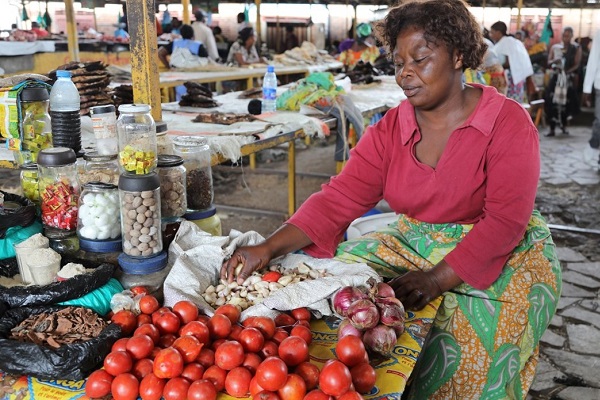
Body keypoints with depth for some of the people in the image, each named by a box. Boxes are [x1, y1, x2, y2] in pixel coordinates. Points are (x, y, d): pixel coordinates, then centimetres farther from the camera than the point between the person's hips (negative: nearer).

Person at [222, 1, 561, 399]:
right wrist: (268, 249, -23)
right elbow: (339, 199, -9)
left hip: (502, 255, -4)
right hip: (414, 247, 5)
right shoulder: (390, 130, -1)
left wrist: (437, 279, -30)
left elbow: (505, 221, -20)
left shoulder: (508, 123, -12)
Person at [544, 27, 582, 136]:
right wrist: (554, 61, -19)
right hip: (556, 77, 1)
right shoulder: (555, 47, 10)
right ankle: (552, 129, -7)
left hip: (569, 79, -1)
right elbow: (549, 62, 4)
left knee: (567, 103, -1)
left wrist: (567, 71, -20)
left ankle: (564, 126, 19)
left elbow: (577, 65, -3)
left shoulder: (576, 48, 5)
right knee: (552, 102, -10)